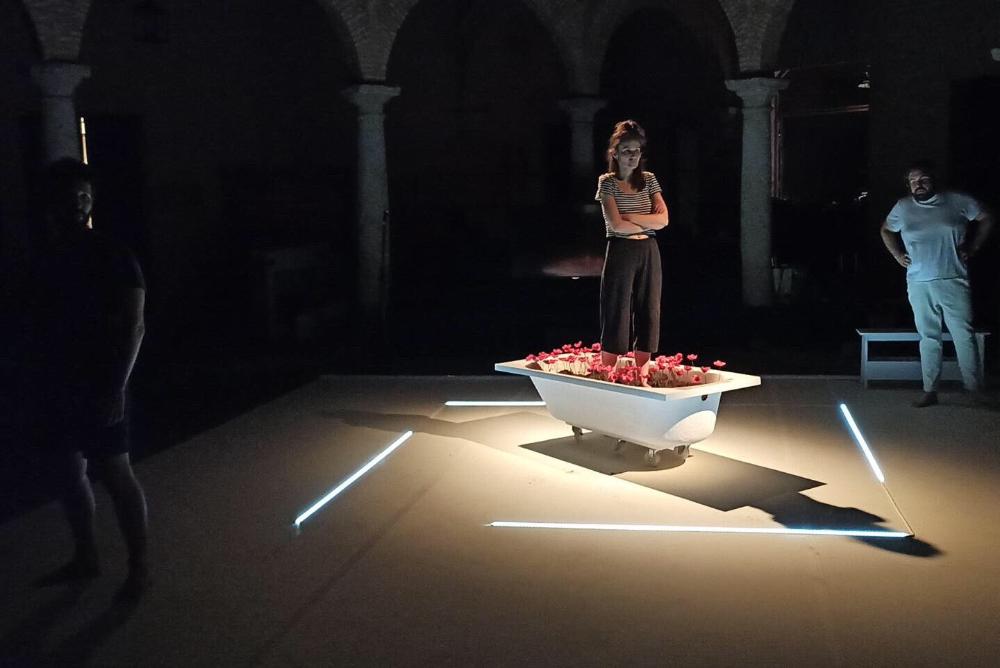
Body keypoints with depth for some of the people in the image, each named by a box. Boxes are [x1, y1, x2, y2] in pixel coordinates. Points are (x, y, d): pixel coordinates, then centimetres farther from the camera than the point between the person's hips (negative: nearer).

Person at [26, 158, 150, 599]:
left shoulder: (112, 257, -8)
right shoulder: (46, 258, 10)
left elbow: (131, 327, -12)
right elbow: (37, 326, 14)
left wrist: (116, 387, -19)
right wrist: (34, 386, 10)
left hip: (95, 388, -6)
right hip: (53, 387, 7)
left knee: (116, 475, -3)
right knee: (67, 474, 14)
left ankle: (139, 567, 7)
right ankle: (85, 558, 29)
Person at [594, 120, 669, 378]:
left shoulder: (649, 179, 11)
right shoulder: (607, 182, -1)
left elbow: (663, 219, 1)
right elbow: (616, 225, -12)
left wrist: (630, 216, -8)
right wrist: (649, 223, -5)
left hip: (649, 253, 4)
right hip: (620, 253, -4)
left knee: (648, 316, 4)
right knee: (616, 318, -2)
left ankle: (641, 377, 11)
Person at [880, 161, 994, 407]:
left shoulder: (957, 201, 0)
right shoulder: (902, 207, 7)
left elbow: (986, 220, 12)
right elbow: (886, 230, 25)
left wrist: (972, 248, 5)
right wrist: (898, 255, 13)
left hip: (953, 282, -2)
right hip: (919, 284, 2)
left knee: (964, 335, -4)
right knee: (928, 338, 5)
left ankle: (975, 387, 5)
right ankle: (929, 391, 9)